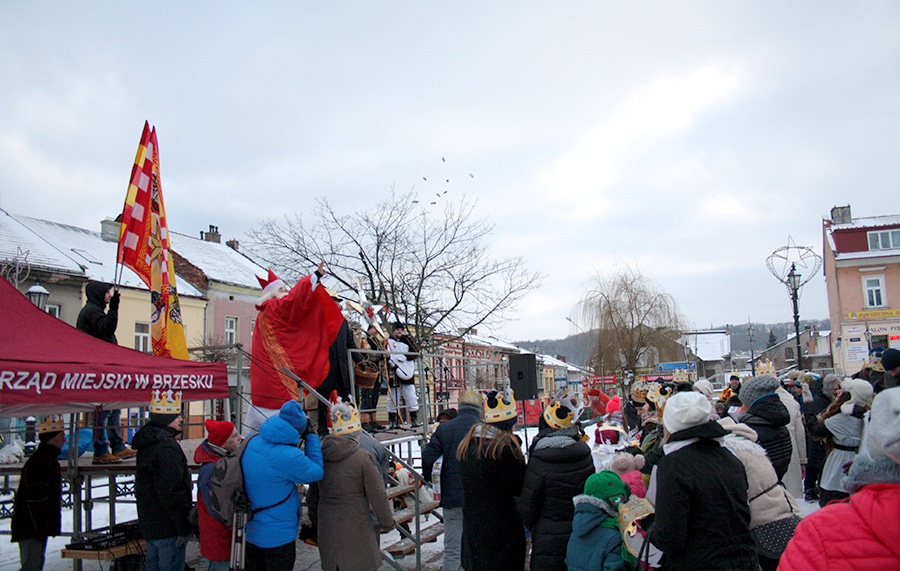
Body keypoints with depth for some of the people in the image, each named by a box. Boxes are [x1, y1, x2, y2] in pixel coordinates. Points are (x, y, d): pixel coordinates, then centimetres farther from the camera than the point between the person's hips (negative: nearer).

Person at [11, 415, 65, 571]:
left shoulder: (49, 460, 15)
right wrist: (42, 528, -22)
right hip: (30, 529, -10)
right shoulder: (39, 462, -19)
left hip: (39, 528, 10)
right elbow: (36, 498, -23)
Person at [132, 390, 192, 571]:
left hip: (149, 523, 10)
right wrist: (183, 527, -19)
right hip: (168, 528, -10)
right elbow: (171, 491, -25)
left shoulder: (147, 442, 11)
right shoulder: (166, 446, -21)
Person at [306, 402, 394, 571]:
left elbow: (312, 495, 13)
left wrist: (316, 522, 25)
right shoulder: (363, 458, -14)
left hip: (327, 530, 5)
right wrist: (387, 523, 4)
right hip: (356, 531, -5)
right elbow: (378, 497, -10)